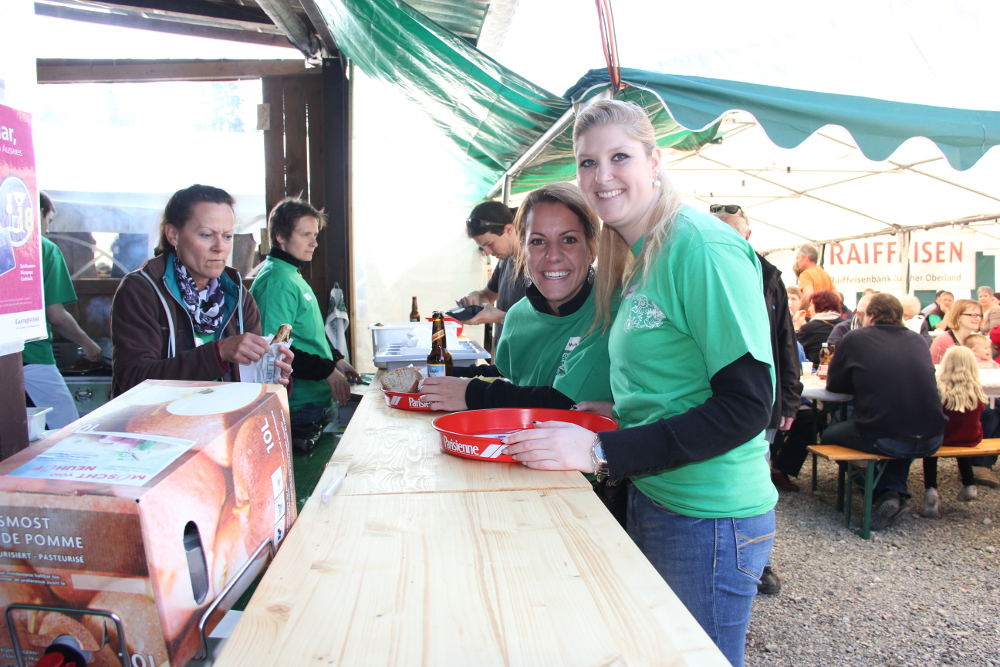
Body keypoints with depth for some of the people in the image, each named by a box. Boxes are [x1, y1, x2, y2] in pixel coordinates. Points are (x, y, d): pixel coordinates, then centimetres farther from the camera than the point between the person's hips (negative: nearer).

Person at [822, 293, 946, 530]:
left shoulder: (855, 339, 1)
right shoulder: (917, 340, 12)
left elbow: (832, 385, 9)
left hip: (884, 441, -5)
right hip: (932, 441, 5)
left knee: (829, 434, 20)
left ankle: (884, 493, 24)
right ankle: (894, 492, 21)